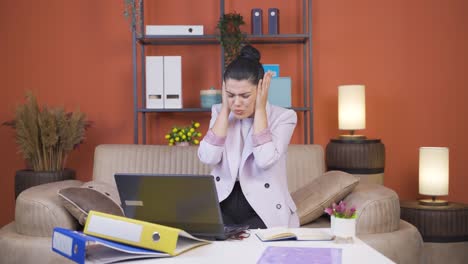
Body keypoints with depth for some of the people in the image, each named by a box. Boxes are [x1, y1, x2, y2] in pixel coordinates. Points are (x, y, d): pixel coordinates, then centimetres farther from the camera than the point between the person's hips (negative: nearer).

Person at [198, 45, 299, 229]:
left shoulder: (283, 116, -5)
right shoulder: (220, 113, 5)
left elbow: (265, 160, -22)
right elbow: (208, 158, -11)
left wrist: (259, 109, -14)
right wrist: (225, 108, -7)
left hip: (264, 210, -2)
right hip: (223, 204, 3)